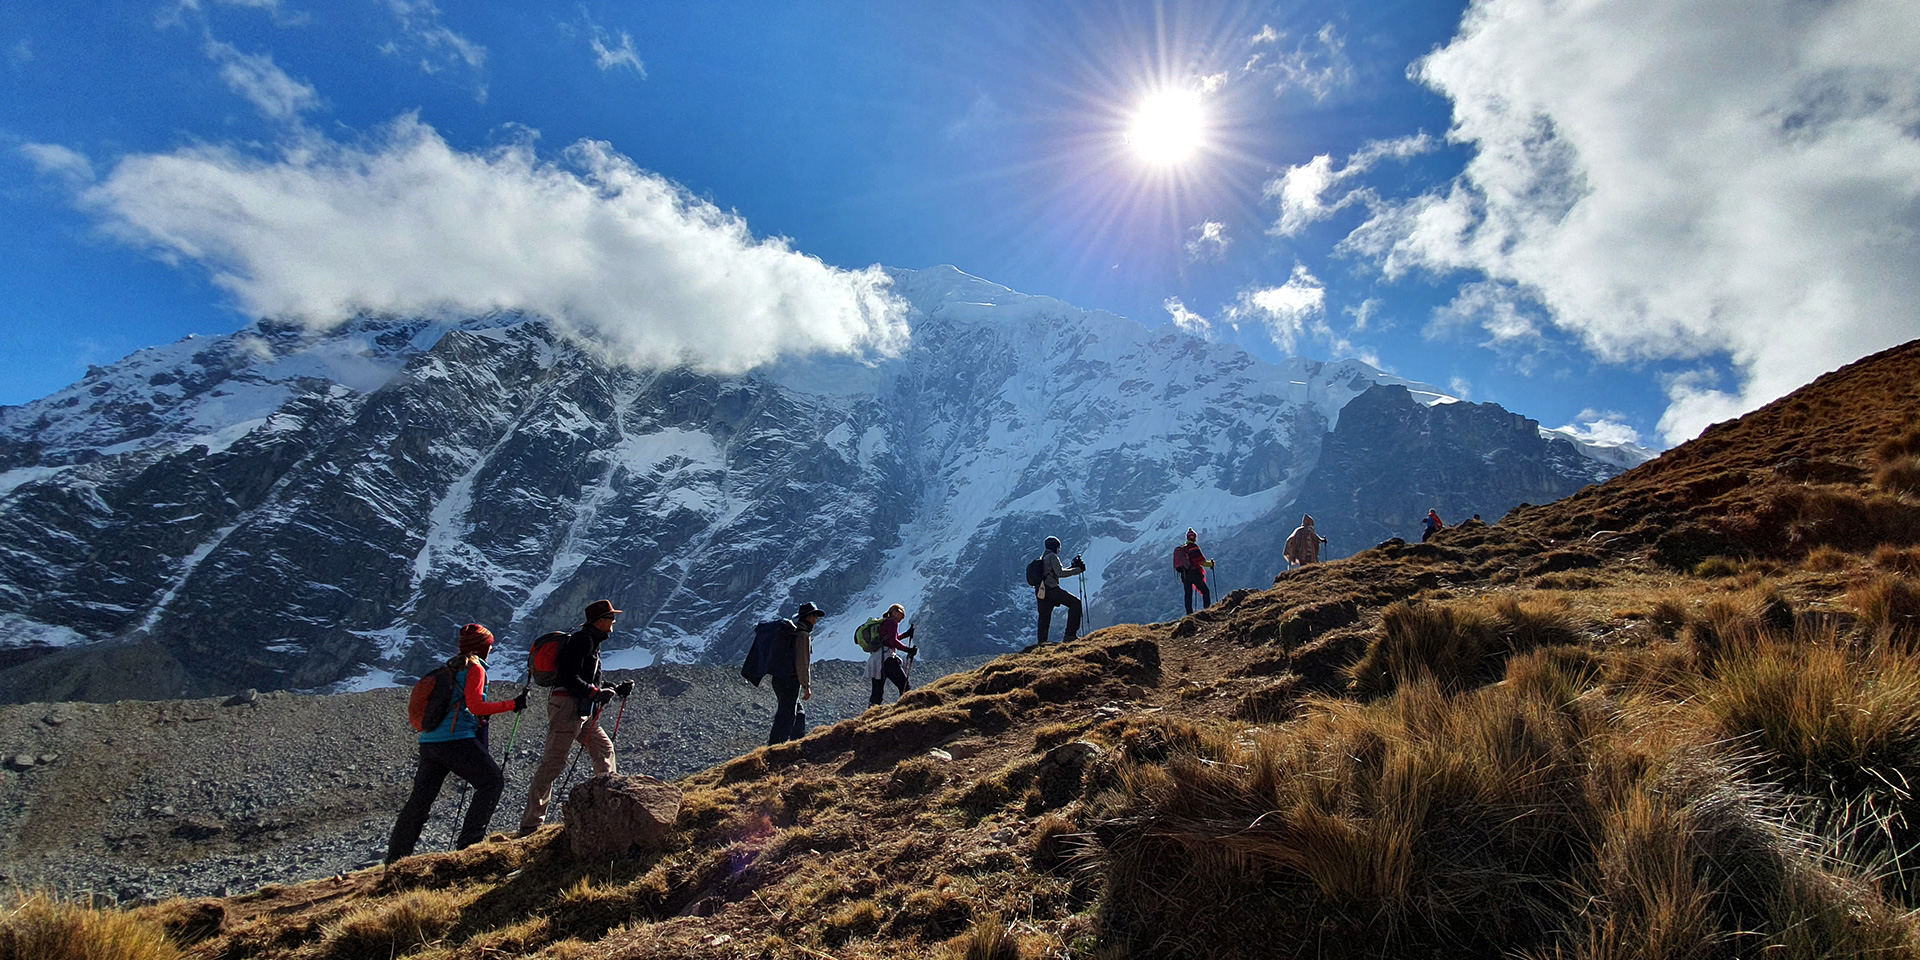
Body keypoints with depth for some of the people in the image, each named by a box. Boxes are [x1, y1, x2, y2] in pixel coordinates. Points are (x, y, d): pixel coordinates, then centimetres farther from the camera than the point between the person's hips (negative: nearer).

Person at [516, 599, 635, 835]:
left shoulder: (592, 643, 21)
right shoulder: (581, 640, -10)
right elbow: (569, 678, -20)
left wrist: (616, 689, 16)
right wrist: (596, 693, -23)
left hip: (582, 711, 10)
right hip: (567, 706, -10)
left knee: (604, 747, 13)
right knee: (553, 763, -8)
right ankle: (530, 824, -3)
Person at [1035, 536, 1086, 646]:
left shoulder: (1042, 558, 26)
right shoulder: (1052, 556, -3)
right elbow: (1060, 573, -15)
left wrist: (1072, 567, 26)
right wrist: (1078, 569, -9)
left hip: (1041, 591, 9)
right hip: (1051, 589, -9)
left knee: (1044, 618, 12)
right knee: (1075, 603, -9)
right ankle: (1070, 634, -15)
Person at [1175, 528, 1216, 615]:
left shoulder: (1179, 549, 12)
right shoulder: (1193, 547, -9)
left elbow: (1177, 565, 16)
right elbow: (1201, 561, -12)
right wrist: (1210, 564, 5)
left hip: (1184, 575, 6)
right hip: (1194, 574, -6)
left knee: (1188, 595, 10)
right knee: (1205, 591, 4)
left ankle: (1189, 614, 8)